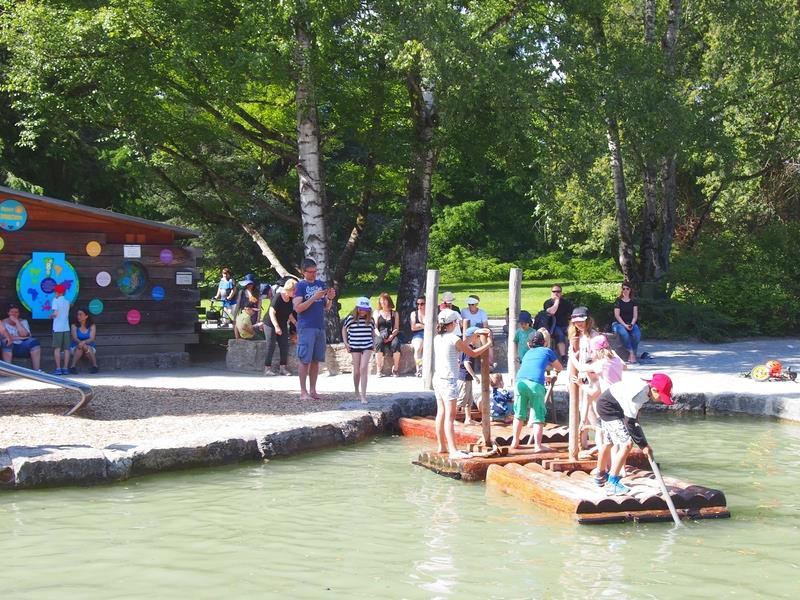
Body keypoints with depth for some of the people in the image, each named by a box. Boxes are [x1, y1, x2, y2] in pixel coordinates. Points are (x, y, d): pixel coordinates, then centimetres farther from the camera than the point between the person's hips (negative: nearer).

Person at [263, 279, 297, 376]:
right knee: (271, 346, -6)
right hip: (271, 324, -7)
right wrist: (276, 326, -30)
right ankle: (267, 368, -1)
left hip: (283, 325, 7)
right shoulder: (278, 297, -21)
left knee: (285, 346, 2)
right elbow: (271, 312, -23)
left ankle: (283, 368, 9)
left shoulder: (290, 300, 1)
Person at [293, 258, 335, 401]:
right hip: (306, 328, -5)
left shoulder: (321, 284, 13)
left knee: (316, 360, 8)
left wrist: (330, 298, -4)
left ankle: (313, 390, 14)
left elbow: (327, 307, 16)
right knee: (305, 360, -3)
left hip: (320, 327, 5)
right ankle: (303, 392, 0)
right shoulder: (300, 286, -2)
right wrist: (314, 298, -17)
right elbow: (298, 308, -11)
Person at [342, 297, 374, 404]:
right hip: (354, 347, 0)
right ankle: (357, 391, 31)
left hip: (367, 347, 0)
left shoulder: (370, 319, 1)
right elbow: (344, 329, 10)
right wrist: (345, 342, 3)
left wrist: (373, 343, 10)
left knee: (363, 369, -12)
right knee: (357, 371, 6)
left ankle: (363, 395, -14)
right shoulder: (351, 318, -4)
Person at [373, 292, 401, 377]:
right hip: (380, 335, 0)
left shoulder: (395, 314, 19)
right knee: (379, 343, -36)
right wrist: (379, 335, -13)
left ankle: (395, 369, -30)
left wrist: (391, 336, -12)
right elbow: (375, 327, 8)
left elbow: (396, 328, 9)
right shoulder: (377, 313, 19)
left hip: (391, 336, 0)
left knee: (396, 344, -35)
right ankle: (379, 370, -36)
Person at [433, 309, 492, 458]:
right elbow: (473, 353, -2)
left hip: (438, 378, 8)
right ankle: (453, 450, -14)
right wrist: (489, 343, 10)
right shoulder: (454, 339, -13)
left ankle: (441, 445, 20)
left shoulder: (438, 338, 8)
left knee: (441, 413, 14)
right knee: (450, 415, -11)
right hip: (449, 380, -8)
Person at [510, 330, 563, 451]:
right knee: (538, 417, 2)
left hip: (521, 381, 4)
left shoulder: (527, 353, 31)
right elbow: (560, 368, 33)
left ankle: (515, 442, 24)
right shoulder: (547, 351, 21)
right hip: (536, 384, -4)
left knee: (519, 415, 17)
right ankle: (538, 445, -1)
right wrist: (555, 371, 56)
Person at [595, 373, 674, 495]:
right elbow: (630, 423, -27)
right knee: (627, 443, -15)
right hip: (609, 408, -10)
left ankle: (600, 477, 40)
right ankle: (612, 483, -11)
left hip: (606, 406, 10)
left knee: (607, 442, 23)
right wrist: (643, 445, -21)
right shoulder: (638, 395, -31)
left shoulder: (645, 386, -4)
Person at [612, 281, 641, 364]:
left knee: (637, 334, -31)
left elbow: (635, 315, 7)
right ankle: (631, 353, -31)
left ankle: (633, 353, -22)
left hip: (631, 324, 2)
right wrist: (625, 325, -15)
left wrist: (632, 324, -13)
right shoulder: (618, 301, 6)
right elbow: (617, 315, -2)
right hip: (619, 323, -2)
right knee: (624, 333, -37)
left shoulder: (633, 302, 14)